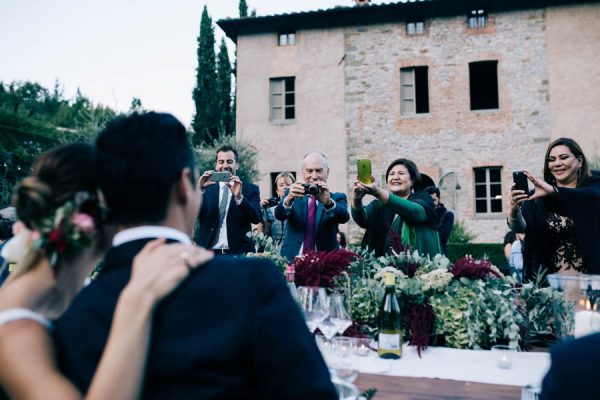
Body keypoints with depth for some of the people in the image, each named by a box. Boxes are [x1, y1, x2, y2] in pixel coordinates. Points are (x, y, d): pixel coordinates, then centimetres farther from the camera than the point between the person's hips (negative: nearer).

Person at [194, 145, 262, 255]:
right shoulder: (206, 189, 6)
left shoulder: (250, 189, 2)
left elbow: (256, 219, -10)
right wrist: (199, 188, -18)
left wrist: (239, 196, -25)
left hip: (239, 253, -1)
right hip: (208, 253, 1)